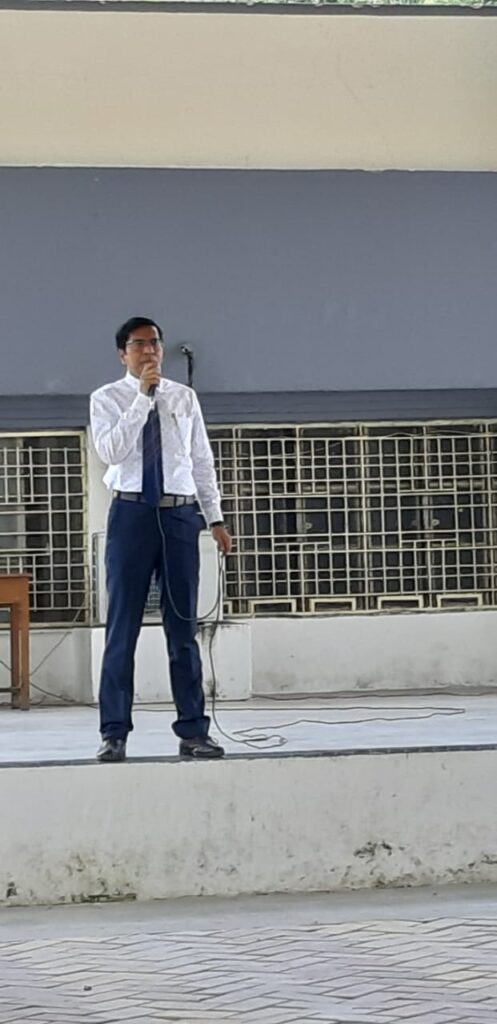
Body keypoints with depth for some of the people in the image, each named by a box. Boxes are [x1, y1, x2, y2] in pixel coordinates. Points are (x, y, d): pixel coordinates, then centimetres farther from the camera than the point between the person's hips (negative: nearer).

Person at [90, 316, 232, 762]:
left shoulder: (184, 398, 10)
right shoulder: (107, 399, 2)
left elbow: (202, 460, 13)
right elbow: (111, 450, -15)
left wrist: (215, 517, 9)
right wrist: (143, 397, -18)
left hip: (180, 514, 2)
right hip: (131, 513, -2)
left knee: (183, 625, 5)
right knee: (123, 625, -1)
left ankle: (193, 730, 8)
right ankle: (114, 733, 3)